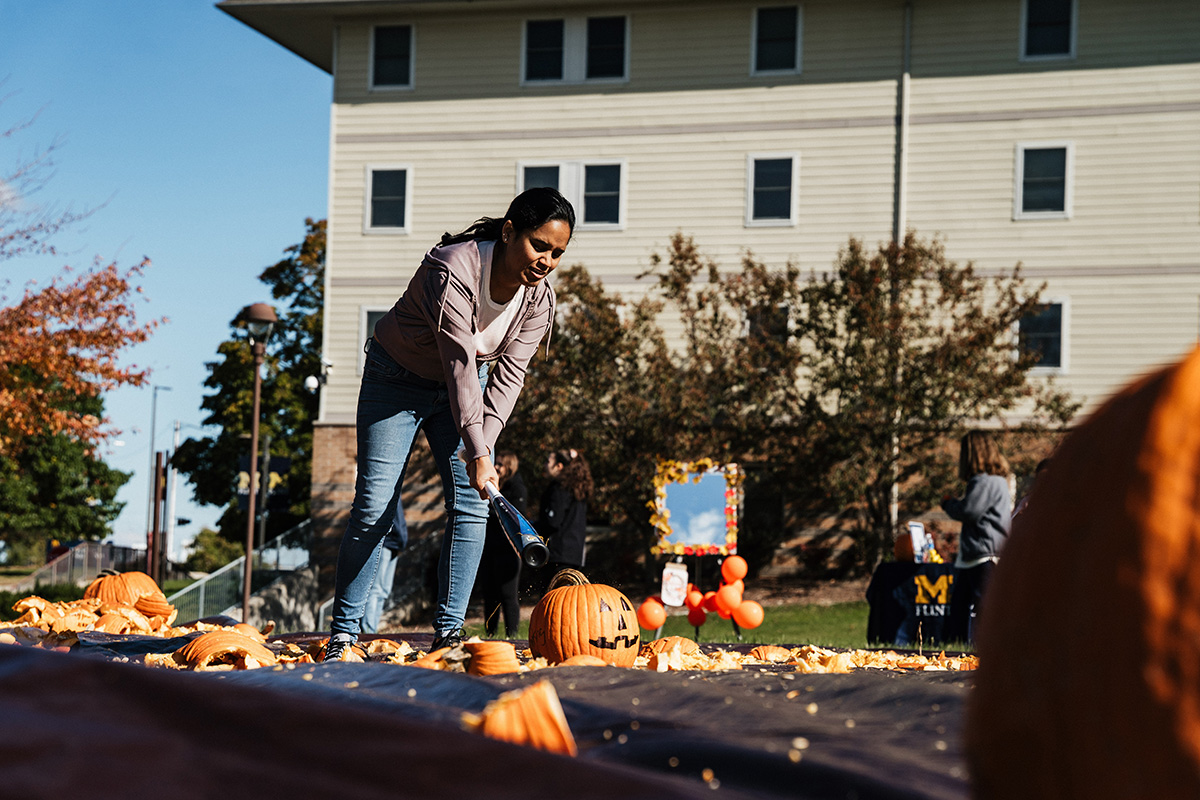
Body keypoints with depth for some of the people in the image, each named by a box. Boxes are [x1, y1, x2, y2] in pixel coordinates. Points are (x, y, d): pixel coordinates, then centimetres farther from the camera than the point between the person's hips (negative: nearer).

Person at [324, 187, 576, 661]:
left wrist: (483, 445, -30)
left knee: (471, 505, -7)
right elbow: (460, 363, -38)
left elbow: (509, 375, -17)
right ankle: (343, 635, -1)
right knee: (373, 508, -9)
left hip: (464, 388, 5)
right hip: (397, 381, -5)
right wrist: (476, 453, -41)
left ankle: (448, 631, -2)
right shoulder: (454, 269, -34)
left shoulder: (540, 298, -15)